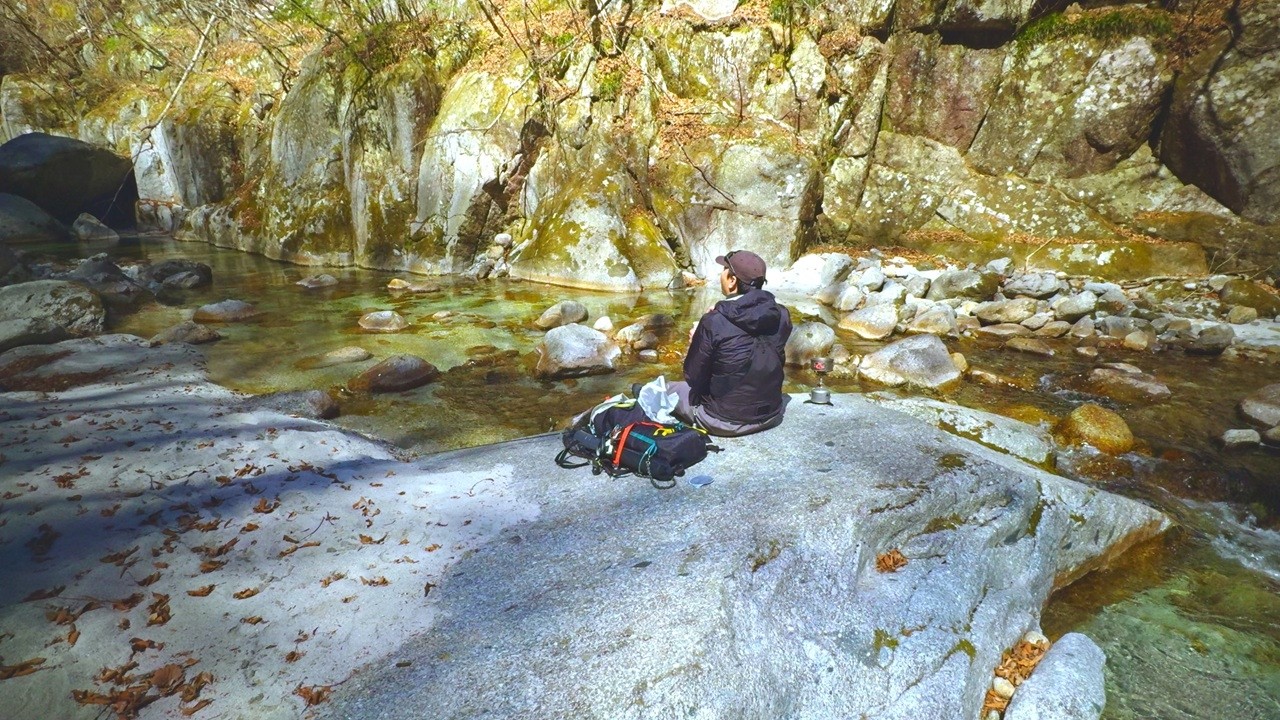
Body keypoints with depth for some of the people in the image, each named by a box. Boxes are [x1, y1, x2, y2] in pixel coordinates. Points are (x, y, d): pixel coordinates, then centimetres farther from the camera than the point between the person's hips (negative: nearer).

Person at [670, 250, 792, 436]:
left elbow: (694, 377, -12)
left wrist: (697, 344, 7)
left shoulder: (714, 322, -22)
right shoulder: (781, 315, -8)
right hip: (771, 415, 7)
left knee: (669, 389, 18)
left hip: (725, 421, -6)